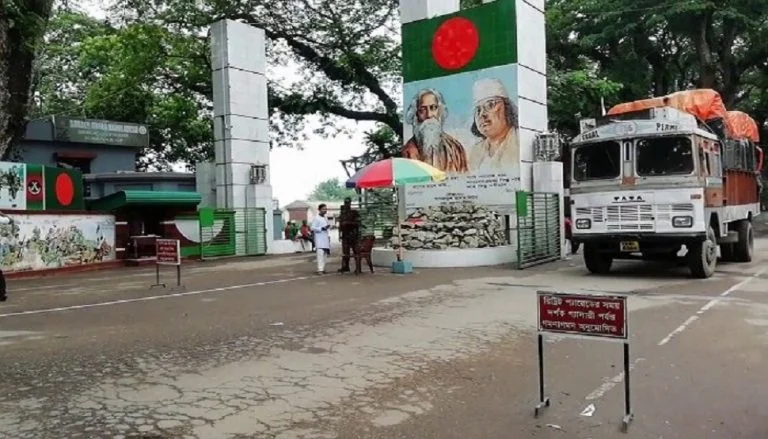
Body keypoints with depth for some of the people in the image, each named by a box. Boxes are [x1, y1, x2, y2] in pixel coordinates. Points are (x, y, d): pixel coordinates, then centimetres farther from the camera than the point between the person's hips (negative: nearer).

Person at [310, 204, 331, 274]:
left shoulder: (325, 218, 18)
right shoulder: (316, 218, -8)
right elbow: (312, 228, -14)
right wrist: (322, 228, -22)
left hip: (325, 239, 8)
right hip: (319, 239, -8)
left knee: (325, 254, 7)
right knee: (320, 253, -15)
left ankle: (323, 268, 12)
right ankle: (320, 269, -19)